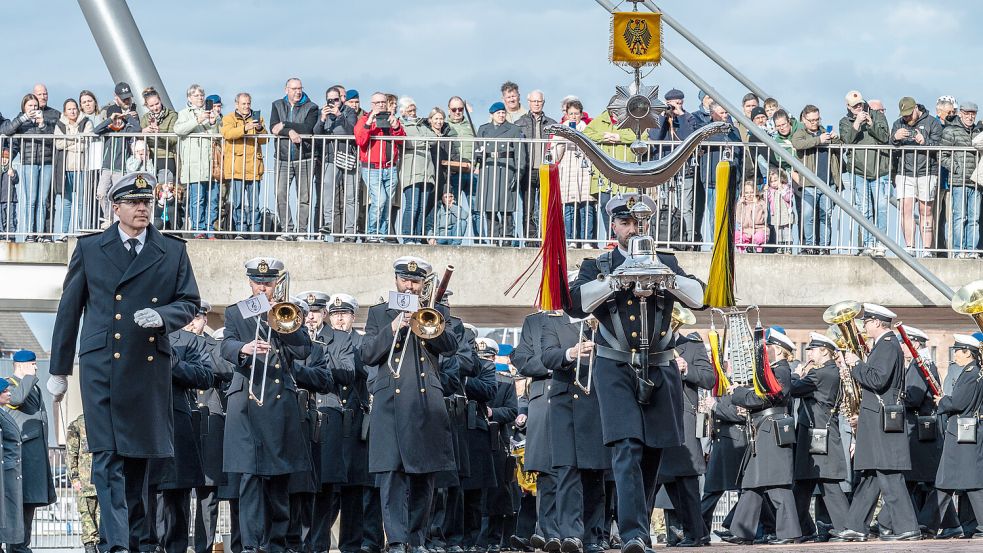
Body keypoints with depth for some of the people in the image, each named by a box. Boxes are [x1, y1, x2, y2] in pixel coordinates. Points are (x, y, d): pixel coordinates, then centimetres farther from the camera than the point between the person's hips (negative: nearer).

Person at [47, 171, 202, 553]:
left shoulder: (173, 252, 10)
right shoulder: (89, 249, 7)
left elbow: (189, 302, 10)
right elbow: (69, 309, 10)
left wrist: (161, 316, -13)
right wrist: (59, 369, 10)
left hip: (150, 366, 2)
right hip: (101, 365, -2)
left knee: (139, 456, 8)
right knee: (108, 457, -9)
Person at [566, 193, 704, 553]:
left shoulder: (666, 264, 14)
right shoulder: (597, 267, 8)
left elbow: (700, 297, 1)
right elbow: (576, 304, -9)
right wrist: (615, 280, -16)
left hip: (659, 371, 3)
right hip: (616, 370, -3)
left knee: (651, 454, 7)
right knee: (627, 449, -19)